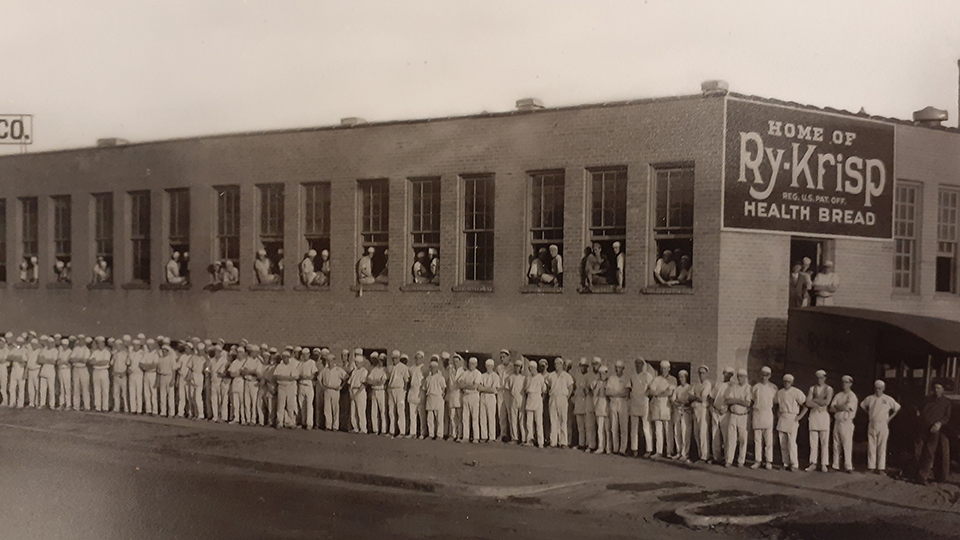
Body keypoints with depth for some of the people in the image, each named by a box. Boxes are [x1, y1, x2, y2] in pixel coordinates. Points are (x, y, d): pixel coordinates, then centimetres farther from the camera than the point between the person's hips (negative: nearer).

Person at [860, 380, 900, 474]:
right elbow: (862, 405, 21)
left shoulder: (888, 399, -1)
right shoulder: (870, 398, 4)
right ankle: (871, 466, 7)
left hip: (883, 425, -2)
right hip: (872, 425, 2)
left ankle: (881, 468, 1)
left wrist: (889, 418, 4)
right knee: (871, 446, 2)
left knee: (882, 447, -2)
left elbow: (897, 408, 9)